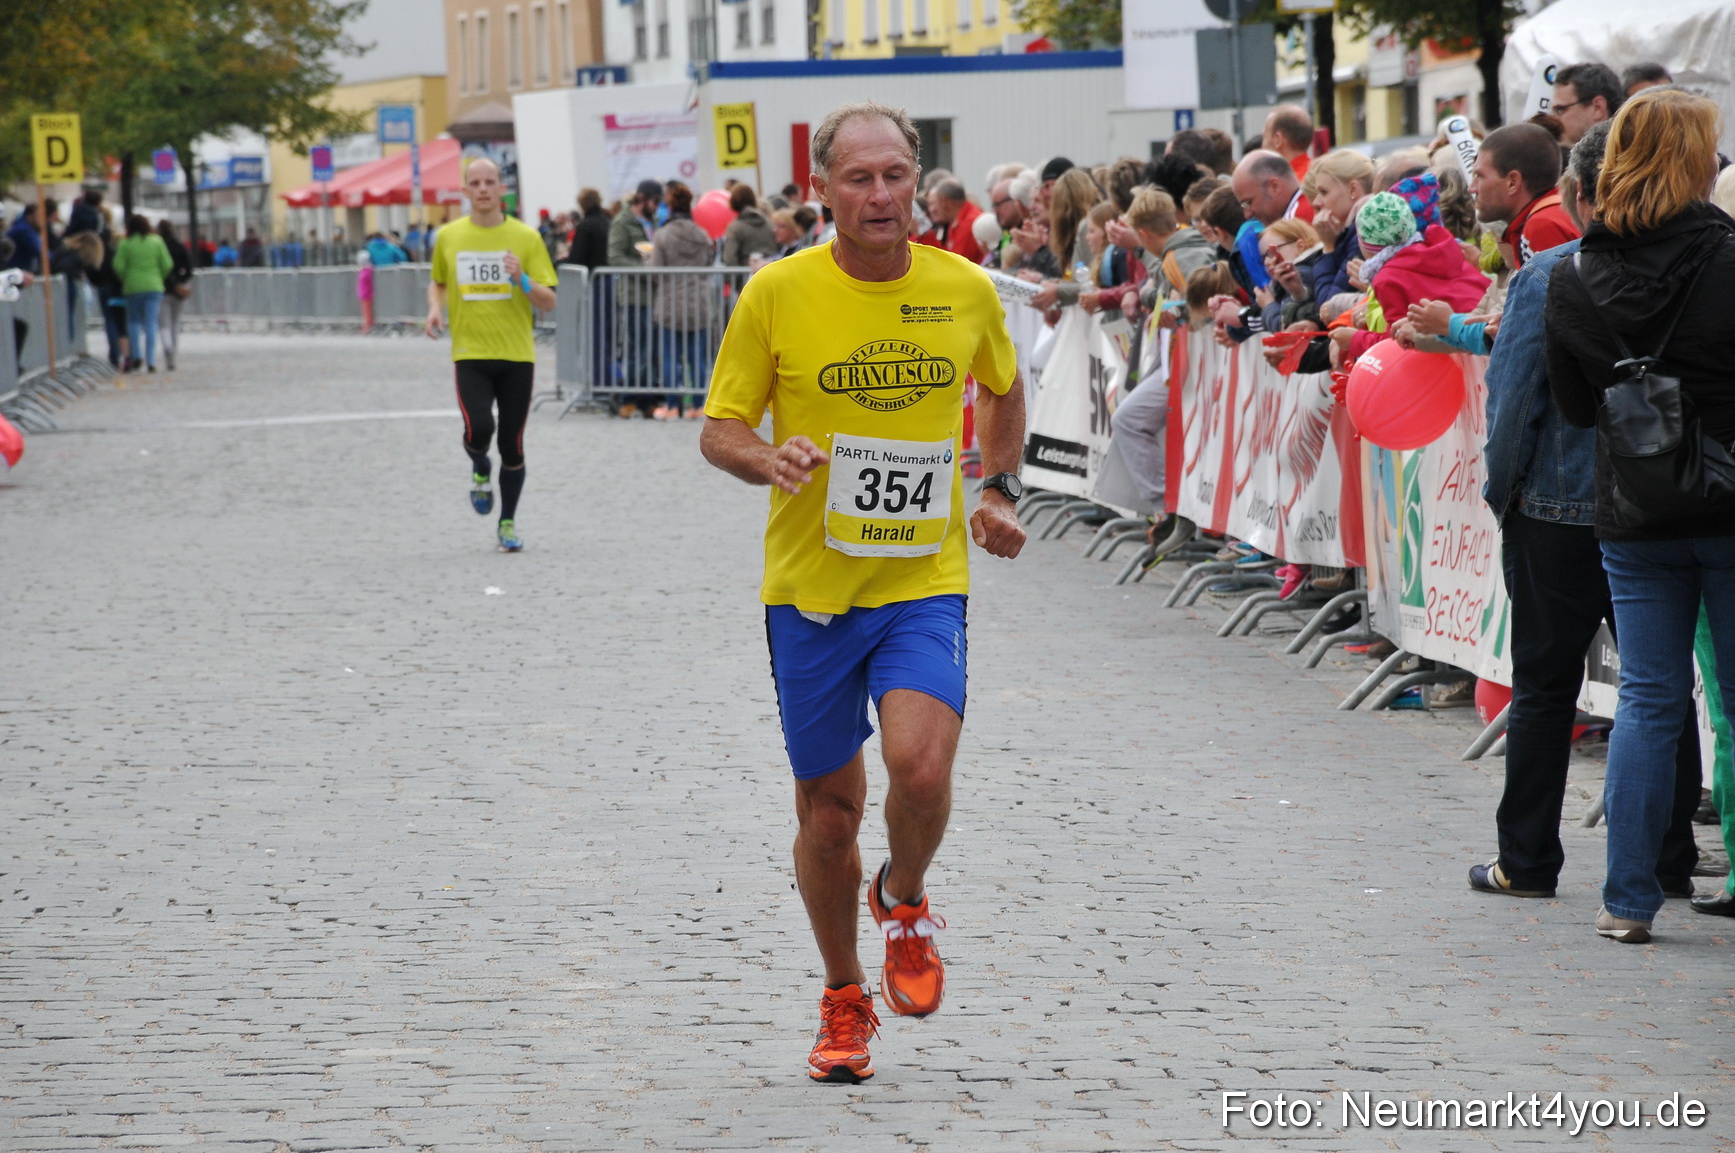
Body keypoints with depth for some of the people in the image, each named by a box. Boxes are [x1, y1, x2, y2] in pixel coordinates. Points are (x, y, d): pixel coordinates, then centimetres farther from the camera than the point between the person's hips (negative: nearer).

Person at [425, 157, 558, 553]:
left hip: (517, 356, 0)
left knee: (512, 445, 3)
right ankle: (479, 471, 15)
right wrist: (436, 308, 2)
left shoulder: (525, 237, -1)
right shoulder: (448, 237, 5)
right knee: (478, 429, -20)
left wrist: (522, 279, -20)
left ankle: (508, 523, 21)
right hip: (470, 353, 0)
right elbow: (437, 282, 23)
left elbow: (548, 302, -1)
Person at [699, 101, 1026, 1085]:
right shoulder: (777, 293, -6)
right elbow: (720, 429, 0)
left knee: (921, 764, -22)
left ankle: (906, 904, 12)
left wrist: (1000, 492, 15)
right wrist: (768, 460, -21)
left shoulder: (967, 291, 0)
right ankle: (845, 1001, 30)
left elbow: (1003, 389, 21)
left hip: (925, 581, 0)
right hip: (810, 588, 0)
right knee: (830, 808, 7)